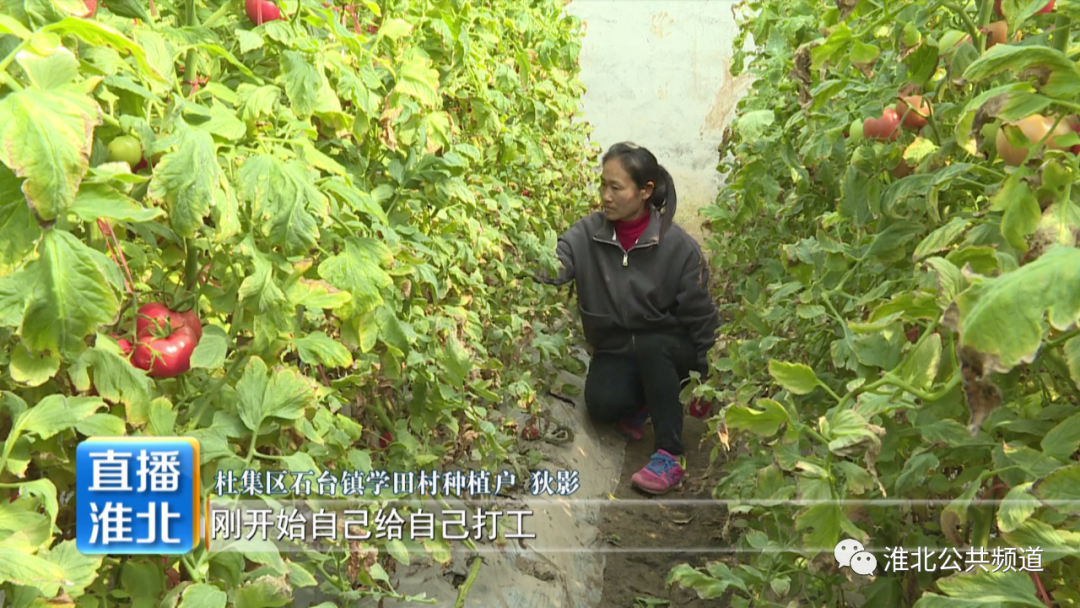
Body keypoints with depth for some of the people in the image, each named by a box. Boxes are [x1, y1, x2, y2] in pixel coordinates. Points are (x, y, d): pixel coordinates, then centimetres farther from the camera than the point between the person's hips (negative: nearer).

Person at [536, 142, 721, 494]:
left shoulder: (679, 246, -14)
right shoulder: (589, 233, -9)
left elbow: (700, 317, -8)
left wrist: (706, 380, -5)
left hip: (665, 351, -1)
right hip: (614, 351, 2)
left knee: (649, 346, -36)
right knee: (602, 405, -27)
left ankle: (670, 455, -25)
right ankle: (641, 403, 10)